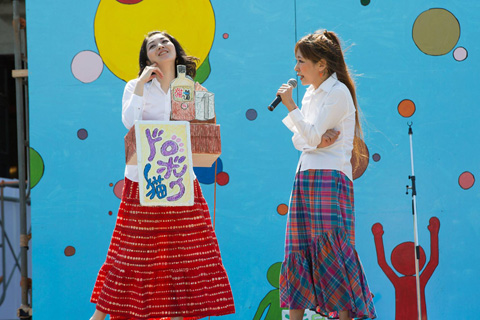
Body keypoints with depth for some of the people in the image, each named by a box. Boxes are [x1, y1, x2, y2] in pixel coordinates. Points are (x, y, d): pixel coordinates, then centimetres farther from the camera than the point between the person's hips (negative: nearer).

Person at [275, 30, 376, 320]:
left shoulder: (338, 92, -8)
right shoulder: (311, 93, 18)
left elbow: (312, 135, -15)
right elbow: (299, 140, 13)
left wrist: (291, 105, -13)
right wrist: (317, 141, -7)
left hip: (330, 177, -8)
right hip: (306, 177, 8)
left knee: (330, 247, -10)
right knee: (299, 247, 5)